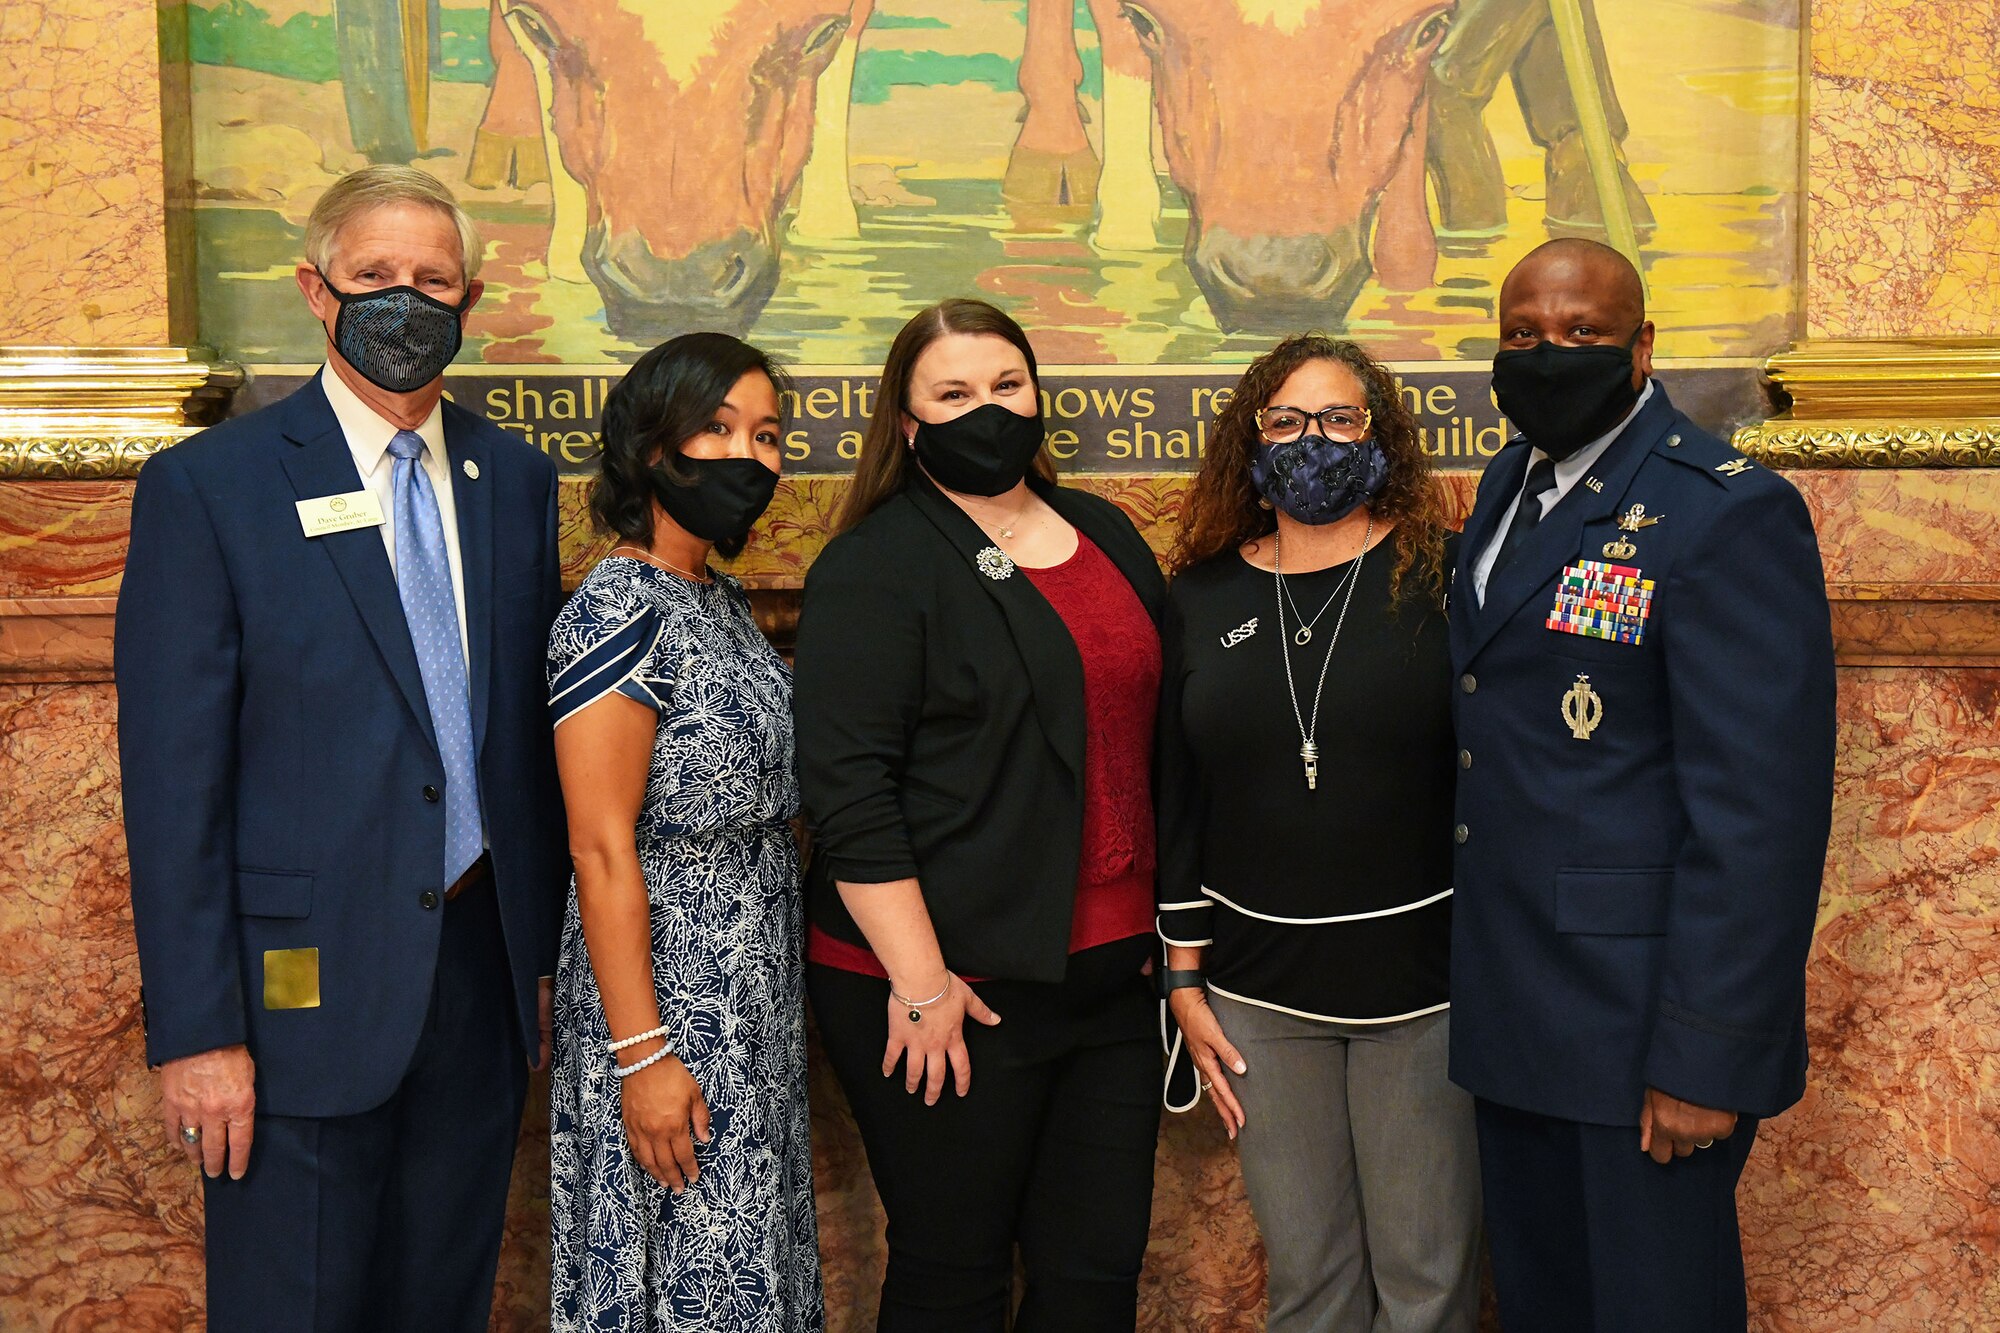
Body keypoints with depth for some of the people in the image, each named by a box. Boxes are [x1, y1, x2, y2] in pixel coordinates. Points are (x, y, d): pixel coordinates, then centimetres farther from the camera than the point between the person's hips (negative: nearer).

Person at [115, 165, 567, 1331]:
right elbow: (173, 779, -10)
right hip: (304, 986, -4)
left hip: (481, 963, 5)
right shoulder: (206, 488, -8)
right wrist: (195, 1030, -12)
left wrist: (550, 950, 11)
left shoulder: (518, 481, 7)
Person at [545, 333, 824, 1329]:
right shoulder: (616, 611, -17)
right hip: (669, 994, -8)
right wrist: (642, 1054, -21)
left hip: (755, 992, 8)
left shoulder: (720, 599, 9)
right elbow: (602, 849, -20)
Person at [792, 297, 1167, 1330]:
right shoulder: (876, 568, -8)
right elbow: (847, 789, -15)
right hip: (948, 984, -6)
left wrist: (1166, 933, 18)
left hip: (1106, 971, 6)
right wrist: (919, 984, -18)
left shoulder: (1105, 535, 12)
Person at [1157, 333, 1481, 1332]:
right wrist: (1185, 983, 6)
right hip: (1258, 984, 2)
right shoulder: (1202, 596, 4)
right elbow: (1174, 800, 7)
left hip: (1420, 977, -2)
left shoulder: (1443, 578, -4)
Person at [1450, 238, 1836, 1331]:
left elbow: (1759, 808, -19)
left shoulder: (1730, 514, -15)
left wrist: (1708, 1059, -21)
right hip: (1509, 1009, 7)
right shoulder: (1510, 483, 10)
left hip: (1642, 1017, -7)